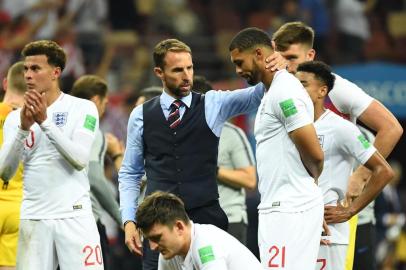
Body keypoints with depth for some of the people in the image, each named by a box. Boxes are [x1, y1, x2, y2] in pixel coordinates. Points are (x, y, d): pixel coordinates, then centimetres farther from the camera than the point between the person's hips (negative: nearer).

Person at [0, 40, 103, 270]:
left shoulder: (83, 109, 2)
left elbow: (80, 159, -12)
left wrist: (45, 121, -18)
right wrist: (24, 128, -14)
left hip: (74, 215, -3)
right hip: (34, 219, 3)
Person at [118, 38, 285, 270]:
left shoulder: (213, 105, 6)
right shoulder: (141, 116, 9)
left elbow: (256, 95, -8)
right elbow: (130, 173, 14)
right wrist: (129, 220, 3)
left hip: (206, 218, -1)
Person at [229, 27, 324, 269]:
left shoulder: (284, 92, -13)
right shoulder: (274, 92, 19)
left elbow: (315, 154, -15)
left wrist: (309, 182, 3)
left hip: (289, 210, -10)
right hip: (280, 207, 10)